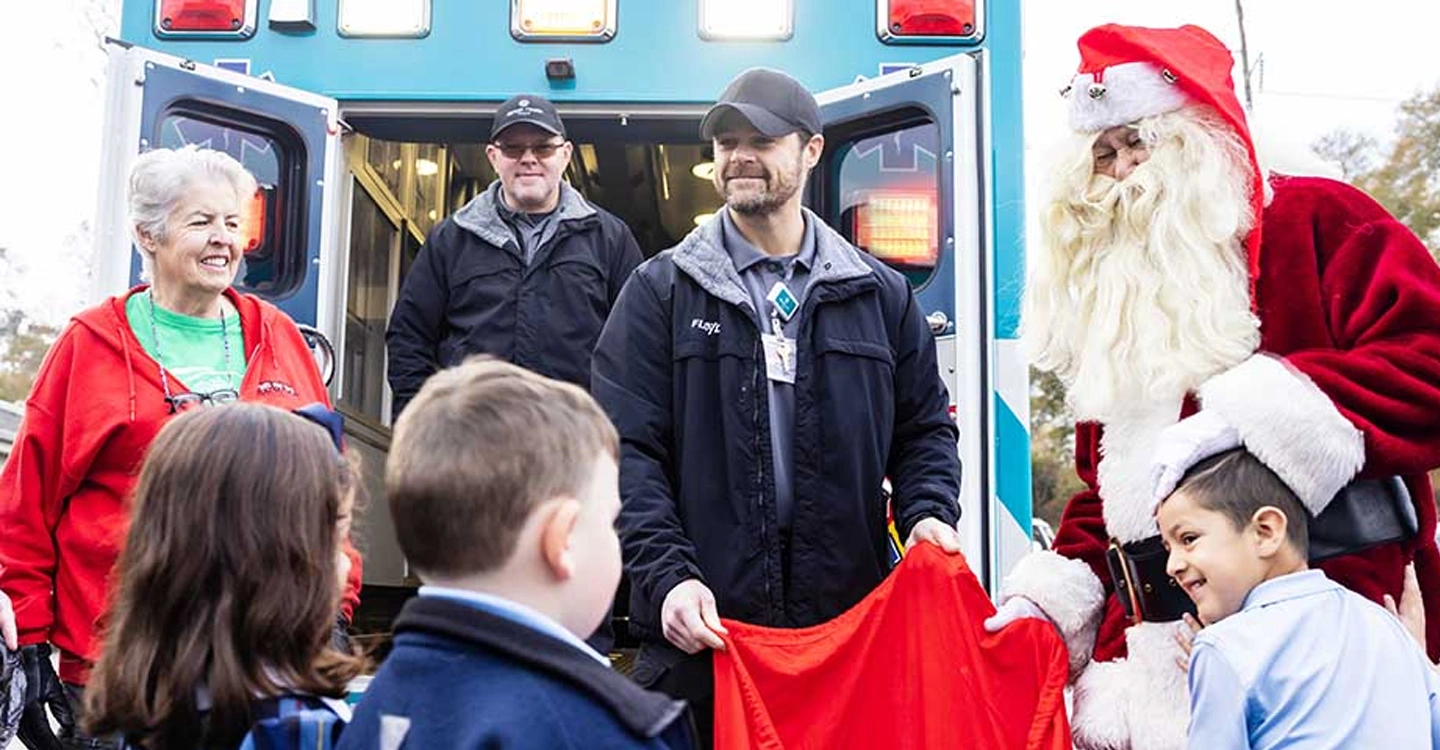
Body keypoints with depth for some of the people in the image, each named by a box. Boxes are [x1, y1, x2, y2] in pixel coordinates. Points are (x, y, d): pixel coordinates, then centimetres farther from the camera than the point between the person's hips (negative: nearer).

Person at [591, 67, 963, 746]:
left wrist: (928, 511, -5)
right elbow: (626, 448, -3)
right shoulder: (660, 291, 4)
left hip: (848, 622, 2)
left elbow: (924, 427, 16)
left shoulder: (880, 295, 12)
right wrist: (667, 575, -16)